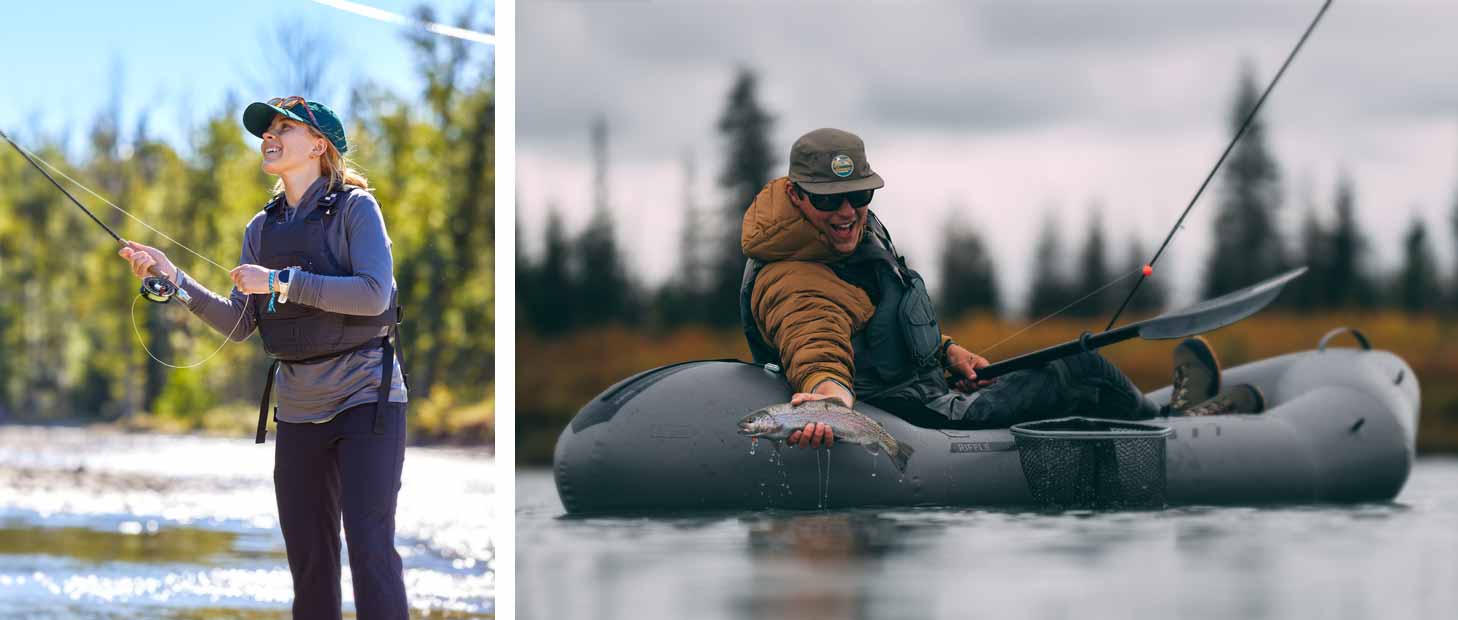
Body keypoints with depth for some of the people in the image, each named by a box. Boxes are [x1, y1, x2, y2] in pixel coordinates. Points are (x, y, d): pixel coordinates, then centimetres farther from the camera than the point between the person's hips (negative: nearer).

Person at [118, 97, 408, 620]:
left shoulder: (354, 208, -6)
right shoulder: (262, 229, 10)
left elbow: (374, 293, -20)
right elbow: (240, 324, 6)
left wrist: (279, 282, -21)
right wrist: (175, 279, -7)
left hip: (365, 398, -6)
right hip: (298, 409, 6)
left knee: (370, 548, -13)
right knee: (307, 557, 8)